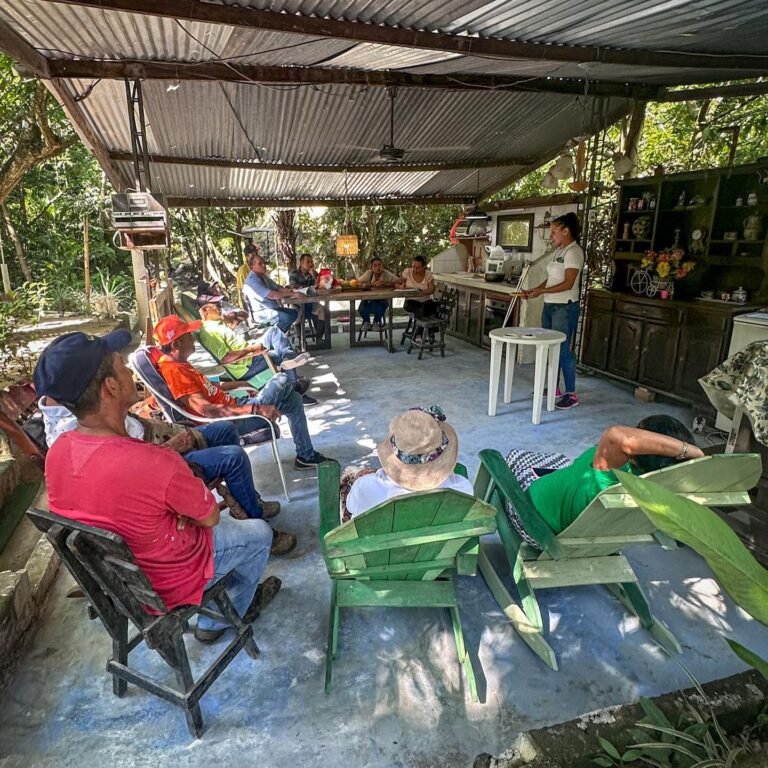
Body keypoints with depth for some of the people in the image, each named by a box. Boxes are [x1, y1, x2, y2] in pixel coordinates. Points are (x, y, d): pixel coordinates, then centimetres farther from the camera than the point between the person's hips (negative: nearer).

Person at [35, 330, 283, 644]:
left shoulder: (57, 452, -16)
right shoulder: (154, 463, -39)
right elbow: (210, 517, -20)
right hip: (165, 585, -7)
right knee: (259, 532, 16)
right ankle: (221, 619, 36)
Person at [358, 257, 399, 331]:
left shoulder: (387, 274, -11)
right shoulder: (368, 273, -9)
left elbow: (398, 282, -19)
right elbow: (358, 283, -17)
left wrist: (384, 284, -25)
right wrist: (372, 284, -26)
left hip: (382, 300, -1)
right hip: (368, 300, 1)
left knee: (379, 308, -32)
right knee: (362, 309, -26)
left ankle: (377, 322, 6)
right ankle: (366, 322, 12)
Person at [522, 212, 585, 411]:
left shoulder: (574, 252, -13)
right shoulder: (559, 251, 14)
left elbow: (568, 284, -19)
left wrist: (541, 291, -21)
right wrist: (534, 290, 5)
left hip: (565, 308, -9)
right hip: (549, 306, 9)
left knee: (562, 349, -7)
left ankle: (571, 394, 1)